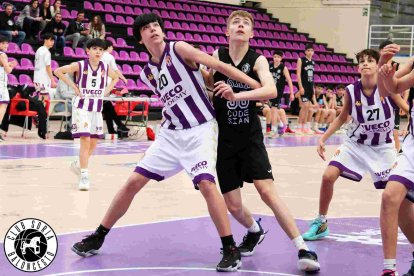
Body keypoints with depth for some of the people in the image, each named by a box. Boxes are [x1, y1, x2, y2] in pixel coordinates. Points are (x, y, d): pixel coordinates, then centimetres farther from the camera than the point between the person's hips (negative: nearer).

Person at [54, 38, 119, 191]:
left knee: (93, 142, 12)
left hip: (97, 107, 5)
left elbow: (115, 78, 22)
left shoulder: (105, 68, 2)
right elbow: (58, 71, -5)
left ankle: (79, 164, 36)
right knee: (85, 140, -13)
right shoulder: (80, 65, -9)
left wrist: (106, 91, 7)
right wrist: (73, 86, -9)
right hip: (82, 106, -5)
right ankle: (84, 176, -10)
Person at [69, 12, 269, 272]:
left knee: (206, 183, -24)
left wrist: (260, 88, -21)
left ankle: (231, 249, -13)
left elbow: (221, 66, -14)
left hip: (200, 131, -5)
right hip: (171, 133, 5)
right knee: (133, 182, 2)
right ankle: (98, 237, 16)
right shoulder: (147, 74, 7)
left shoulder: (179, 49, -9)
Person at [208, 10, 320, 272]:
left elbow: (271, 90, -27)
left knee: (267, 190, -17)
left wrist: (236, 95, -40)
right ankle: (255, 231, 38)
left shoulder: (257, 60, -9)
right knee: (233, 205, 4)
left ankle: (303, 249, -11)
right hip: (224, 139, 2)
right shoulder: (217, 56, -3)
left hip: (251, 137, -2)